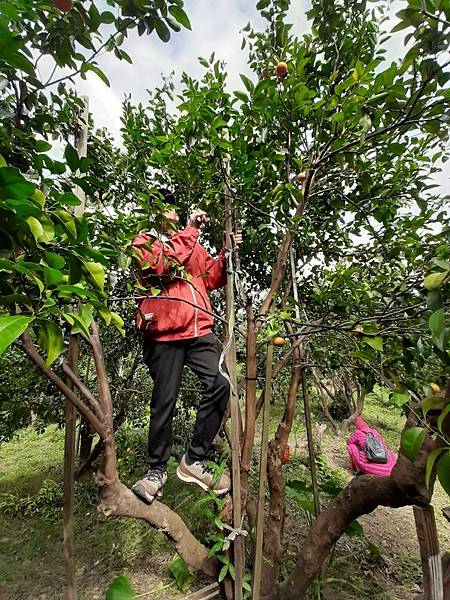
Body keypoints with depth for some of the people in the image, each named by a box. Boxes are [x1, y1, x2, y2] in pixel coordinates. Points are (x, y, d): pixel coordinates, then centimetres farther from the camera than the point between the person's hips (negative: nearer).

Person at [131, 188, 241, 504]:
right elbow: (163, 265, -15)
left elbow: (211, 279, 17)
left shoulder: (193, 243, 24)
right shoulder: (144, 241, 8)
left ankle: (194, 460, 8)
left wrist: (227, 254, 3)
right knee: (164, 403, 4)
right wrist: (190, 230, -11)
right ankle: (157, 469, 27)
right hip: (164, 334, -4)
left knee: (220, 385, -12)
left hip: (200, 330, 4)